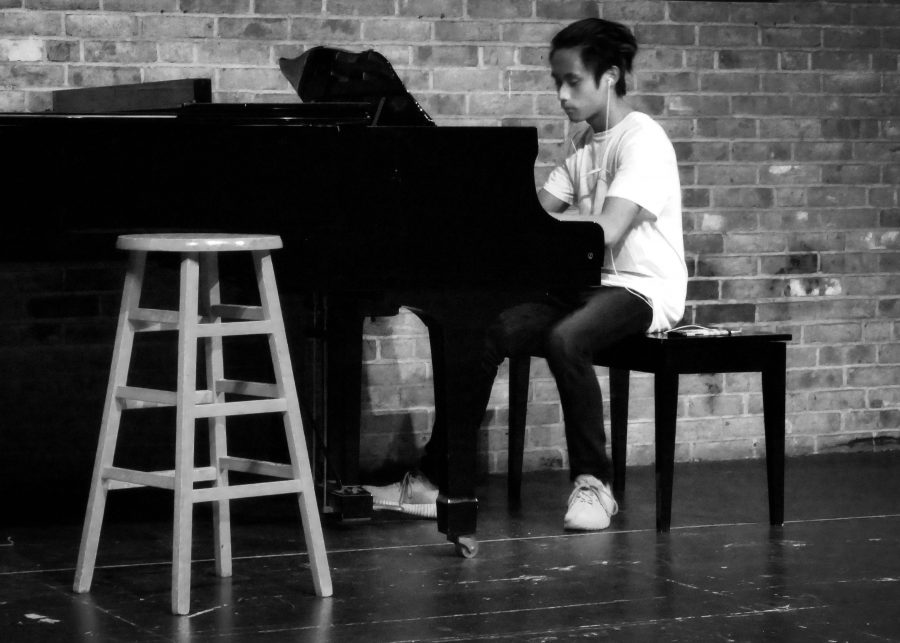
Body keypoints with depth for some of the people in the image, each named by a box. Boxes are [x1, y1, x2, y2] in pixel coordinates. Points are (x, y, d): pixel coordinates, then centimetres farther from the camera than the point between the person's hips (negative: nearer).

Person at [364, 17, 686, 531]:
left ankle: (594, 483, -21)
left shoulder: (642, 140, -13)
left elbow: (606, 230, -26)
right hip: (587, 281, 8)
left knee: (565, 338, -36)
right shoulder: (583, 141, 15)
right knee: (486, 332, -12)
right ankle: (433, 480, -10)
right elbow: (544, 208, 9)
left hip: (642, 290, -8)